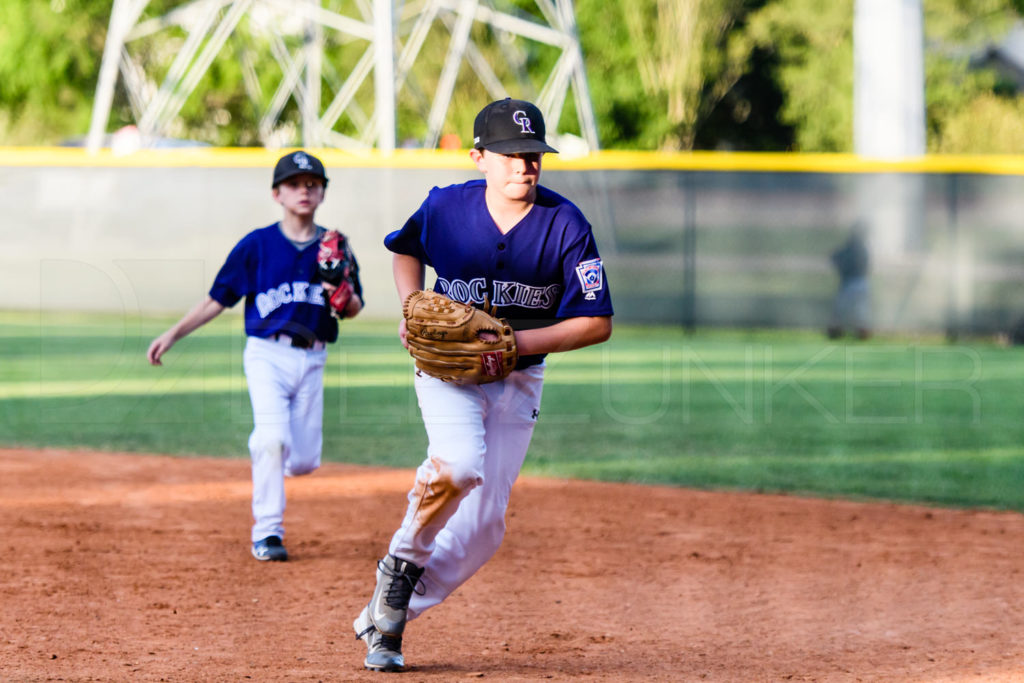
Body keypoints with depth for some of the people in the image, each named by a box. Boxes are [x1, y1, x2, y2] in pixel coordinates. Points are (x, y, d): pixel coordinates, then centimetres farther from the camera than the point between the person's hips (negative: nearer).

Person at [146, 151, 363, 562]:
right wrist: (173, 334, -4)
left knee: (304, 460, 0)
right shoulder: (257, 245, 0)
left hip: (311, 361, 3)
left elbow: (353, 310, 9)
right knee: (273, 438, -23)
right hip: (268, 355, -3)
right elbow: (218, 299, 2)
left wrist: (344, 298, -15)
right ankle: (267, 532, -10)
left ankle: (265, 463, 36)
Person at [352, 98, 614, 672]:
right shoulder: (446, 207, -11)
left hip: (518, 381, 2)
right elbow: (406, 249, 12)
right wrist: (412, 305, -7)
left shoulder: (566, 225, -15)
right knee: (459, 463, -33)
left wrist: (518, 342, -23)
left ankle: (386, 619, 17)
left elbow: (597, 323, -12)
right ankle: (403, 563, -7)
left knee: (483, 526, 1)